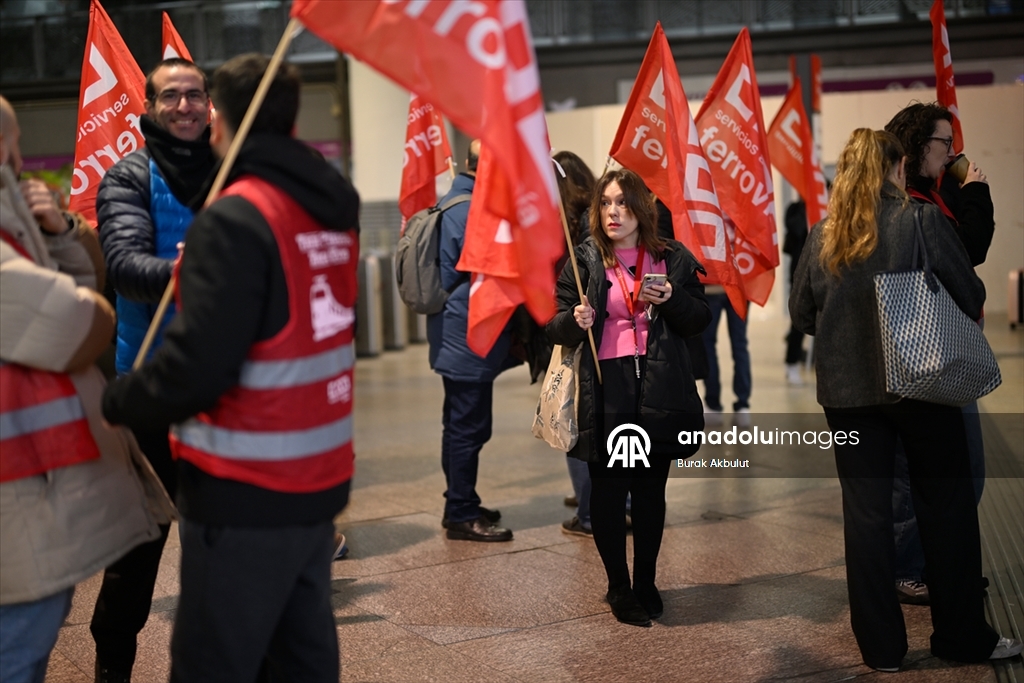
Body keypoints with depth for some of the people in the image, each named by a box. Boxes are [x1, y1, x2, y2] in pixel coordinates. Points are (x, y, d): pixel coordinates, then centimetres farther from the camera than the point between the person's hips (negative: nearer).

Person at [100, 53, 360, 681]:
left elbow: (196, 369, -22)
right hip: (319, 480, 8)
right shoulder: (333, 210, 7)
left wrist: (113, 403, -6)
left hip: (247, 494, -8)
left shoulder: (235, 221, -17)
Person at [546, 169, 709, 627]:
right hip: (604, 391, -2)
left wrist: (672, 300, -11)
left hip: (659, 390, 2)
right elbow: (556, 328, 0)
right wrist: (575, 321, -22)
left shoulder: (673, 259, 6)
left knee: (650, 492, 10)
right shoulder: (584, 260, 1)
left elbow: (700, 320, 9)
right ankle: (619, 588, 18)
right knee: (608, 492, 3)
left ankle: (645, 584, 26)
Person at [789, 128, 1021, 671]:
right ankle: (962, 637, 20)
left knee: (865, 512, 8)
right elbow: (971, 298, -3)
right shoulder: (924, 221, -8)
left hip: (847, 389, 3)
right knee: (947, 507, 11)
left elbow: (801, 314, 8)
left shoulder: (822, 236, 0)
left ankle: (881, 646, 14)